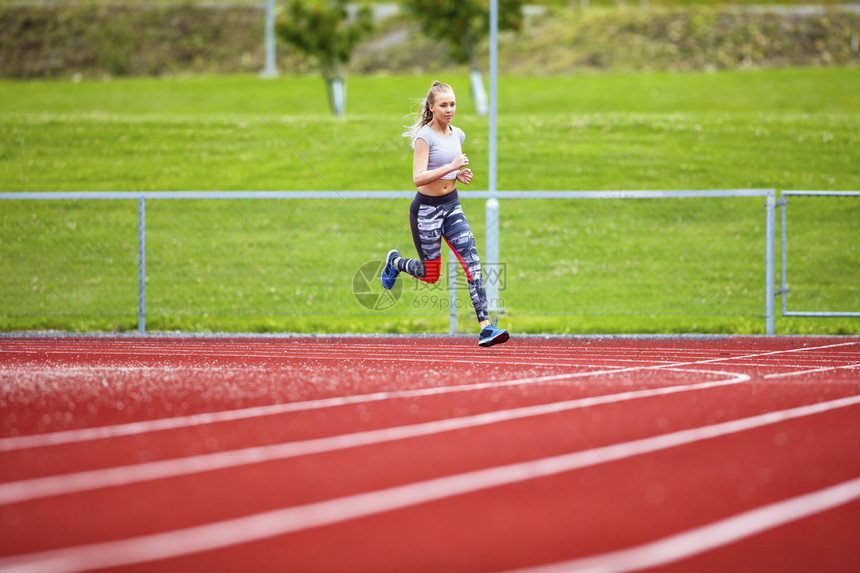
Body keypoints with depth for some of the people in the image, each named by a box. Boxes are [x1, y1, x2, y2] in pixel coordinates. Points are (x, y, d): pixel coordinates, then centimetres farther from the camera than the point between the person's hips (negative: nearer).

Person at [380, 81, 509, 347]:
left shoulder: (458, 135, 6)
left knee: (472, 262, -11)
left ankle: (485, 327, -17)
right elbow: (418, 178, -24)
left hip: (452, 206, 6)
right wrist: (451, 167, -32)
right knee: (431, 274, 6)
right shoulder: (425, 136, -15)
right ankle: (395, 261, 39)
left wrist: (461, 175, 2)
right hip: (426, 208, -6)